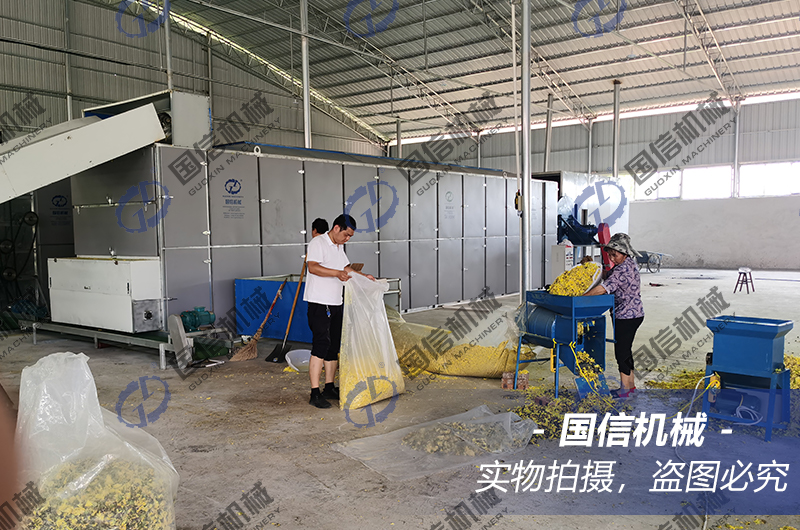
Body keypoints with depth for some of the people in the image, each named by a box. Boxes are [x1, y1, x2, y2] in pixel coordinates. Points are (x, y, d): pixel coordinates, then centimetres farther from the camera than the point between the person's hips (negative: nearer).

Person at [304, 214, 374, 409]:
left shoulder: (339, 247, 18)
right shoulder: (318, 243, -10)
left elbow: (346, 268, 30)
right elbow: (313, 267, -24)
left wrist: (362, 276, 16)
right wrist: (337, 273, -31)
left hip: (336, 304, 9)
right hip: (319, 303, -9)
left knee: (334, 346, 10)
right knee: (321, 345, -12)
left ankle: (329, 388, 19)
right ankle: (315, 393, -8)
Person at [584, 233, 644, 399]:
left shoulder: (623, 269, -23)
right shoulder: (629, 264, 9)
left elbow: (603, 289, -30)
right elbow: (609, 276, 16)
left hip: (627, 317, -10)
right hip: (633, 315, 10)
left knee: (621, 351, 0)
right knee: (625, 350, 18)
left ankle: (625, 389, 11)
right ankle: (631, 384, 30)